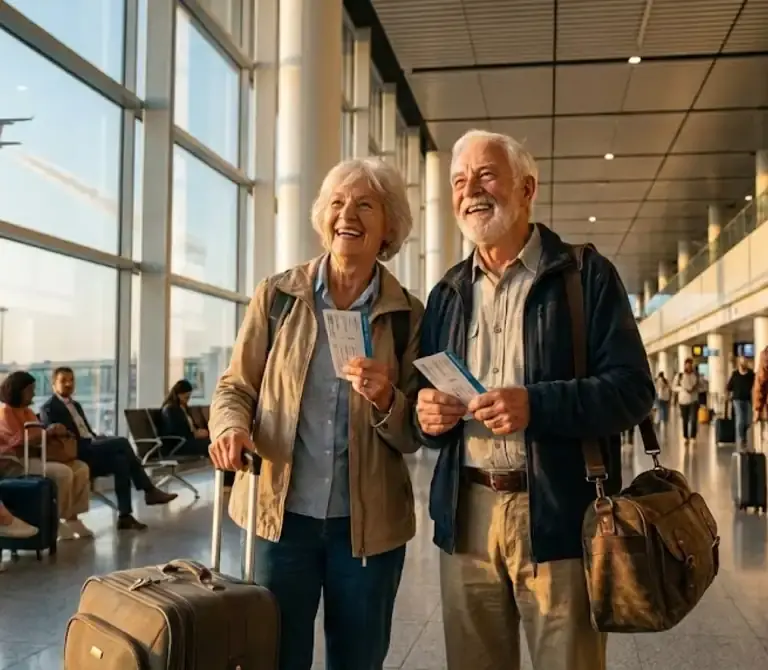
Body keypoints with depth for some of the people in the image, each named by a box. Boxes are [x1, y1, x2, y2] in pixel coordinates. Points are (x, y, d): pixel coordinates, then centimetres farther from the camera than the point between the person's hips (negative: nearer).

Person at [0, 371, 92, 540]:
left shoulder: (27, 411, 18)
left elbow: (36, 436, 20)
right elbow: (21, 441, -19)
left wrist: (55, 432, -1)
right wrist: (49, 431, -15)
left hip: (35, 456, 9)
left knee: (81, 468, -5)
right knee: (63, 472, -29)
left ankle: (72, 518, -6)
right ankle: (56, 521, -16)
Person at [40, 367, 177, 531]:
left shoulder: (76, 405, 26)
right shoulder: (49, 408, -1)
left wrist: (99, 440, 3)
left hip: (91, 450, 8)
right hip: (78, 455, -8)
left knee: (120, 459, -22)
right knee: (121, 443, -24)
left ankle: (125, 516, -23)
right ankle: (149, 491, -18)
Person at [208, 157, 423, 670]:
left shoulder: (408, 316, 1)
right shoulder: (277, 296, 1)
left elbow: (414, 435, 3)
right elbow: (236, 388, 5)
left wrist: (385, 400, -17)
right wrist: (231, 427, -16)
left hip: (369, 524, 1)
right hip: (281, 514, 0)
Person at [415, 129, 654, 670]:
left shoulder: (586, 275, -1)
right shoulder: (447, 293, 13)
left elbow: (634, 390, -8)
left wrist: (537, 405, -23)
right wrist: (427, 413, -7)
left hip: (558, 515, -4)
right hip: (466, 514, 4)